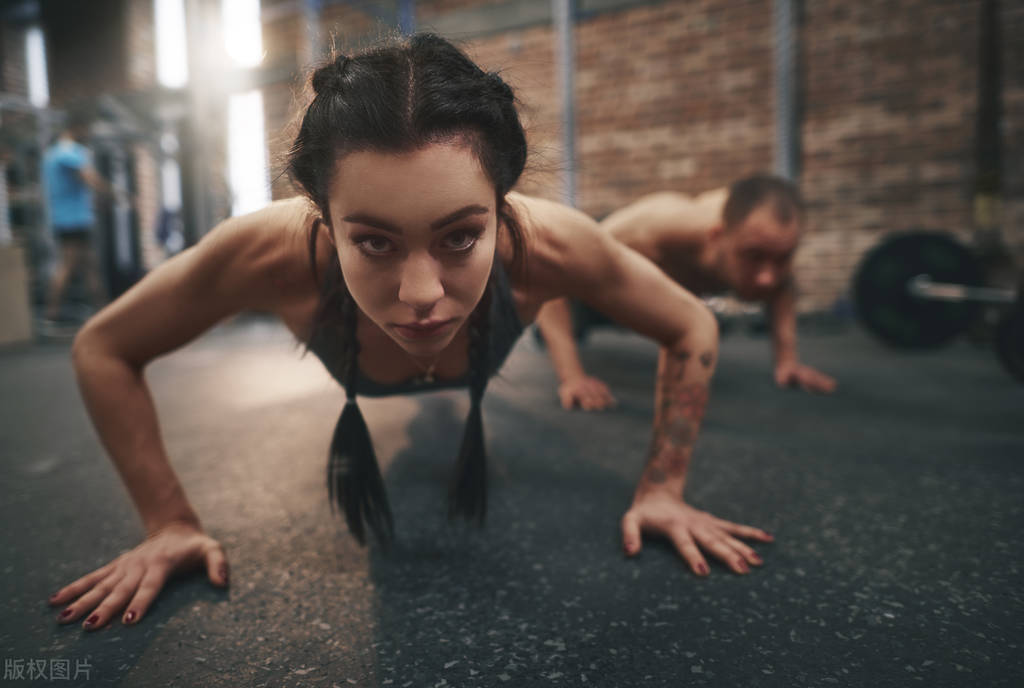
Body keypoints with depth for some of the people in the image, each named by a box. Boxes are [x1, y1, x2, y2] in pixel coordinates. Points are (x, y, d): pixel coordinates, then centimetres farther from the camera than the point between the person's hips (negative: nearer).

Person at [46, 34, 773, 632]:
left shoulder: (548, 246, -45)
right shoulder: (273, 252, -46)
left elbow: (694, 330, -25)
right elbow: (101, 349, -27)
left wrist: (662, 491, -25)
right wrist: (171, 523, -28)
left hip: (476, 406, 1)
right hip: (359, 414, 0)